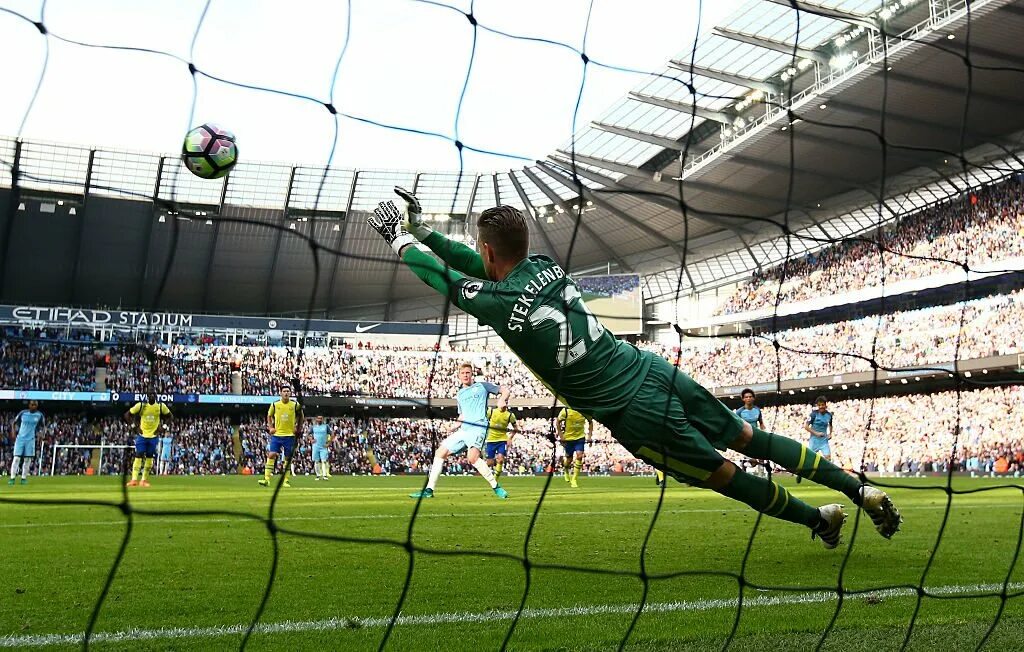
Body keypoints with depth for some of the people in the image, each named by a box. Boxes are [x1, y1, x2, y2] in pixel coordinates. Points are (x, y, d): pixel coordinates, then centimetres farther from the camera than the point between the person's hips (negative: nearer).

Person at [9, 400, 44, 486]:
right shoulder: (23, 413, -2)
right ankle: (12, 478, -4)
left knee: (27, 459, 2)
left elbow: (42, 426, 14)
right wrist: (13, 432, -3)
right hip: (20, 438, -1)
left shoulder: (39, 415, 0)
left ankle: (24, 478, 9)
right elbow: (14, 422, 9)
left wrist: (39, 432, -3)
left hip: (31, 439, 1)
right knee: (16, 458, -6)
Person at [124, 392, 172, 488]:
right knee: (138, 456, -8)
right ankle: (134, 479, -10)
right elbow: (127, 415, 2)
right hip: (142, 435, -1)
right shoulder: (141, 405, -8)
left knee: (149, 458, 4)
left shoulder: (161, 406, -5)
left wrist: (164, 426, -1)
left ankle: (144, 480, 12)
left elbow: (170, 416, 10)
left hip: (153, 436, 1)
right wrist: (133, 425, -5)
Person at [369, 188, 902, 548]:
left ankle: (817, 517, 28)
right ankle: (860, 490, 23)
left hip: (635, 414, -7)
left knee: (723, 474, 14)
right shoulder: (545, 266, 5)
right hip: (653, 368, 7)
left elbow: (443, 276, 3)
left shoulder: (498, 304, -16)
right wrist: (423, 232, 26)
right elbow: (485, 268, 22)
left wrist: (402, 242, 18)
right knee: (748, 438, 18)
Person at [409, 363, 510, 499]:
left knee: (472, 457, -31)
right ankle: (429, 490, 11)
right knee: (440, 452, 4)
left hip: (478, 427, -7)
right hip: (463, 429, 7)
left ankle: (495, 487, -22)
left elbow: (504, 391, 5)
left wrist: (502, 400, -15)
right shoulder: (460, 395, 24)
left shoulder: (482, 386, 7)